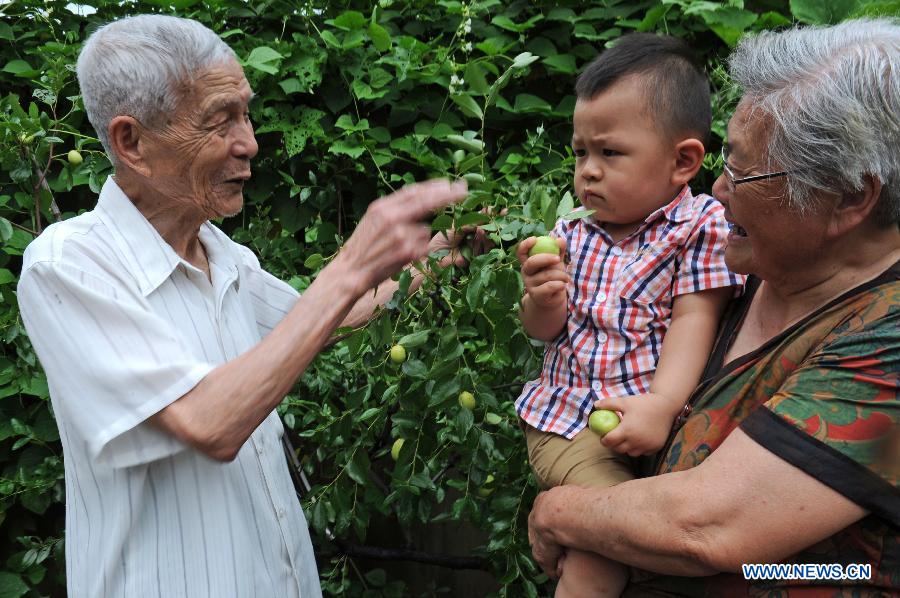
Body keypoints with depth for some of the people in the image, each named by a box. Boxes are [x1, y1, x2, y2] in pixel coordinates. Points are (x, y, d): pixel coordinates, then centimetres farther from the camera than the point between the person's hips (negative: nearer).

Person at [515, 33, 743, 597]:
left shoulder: (700, 226, -3)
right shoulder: (573, 235, 8)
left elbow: (692, 323, -10)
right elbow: (547, 330, 11)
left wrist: (662, 403, -23)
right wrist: (543, 300, -12)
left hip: (645, 418, 0)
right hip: (567, 418, 0)